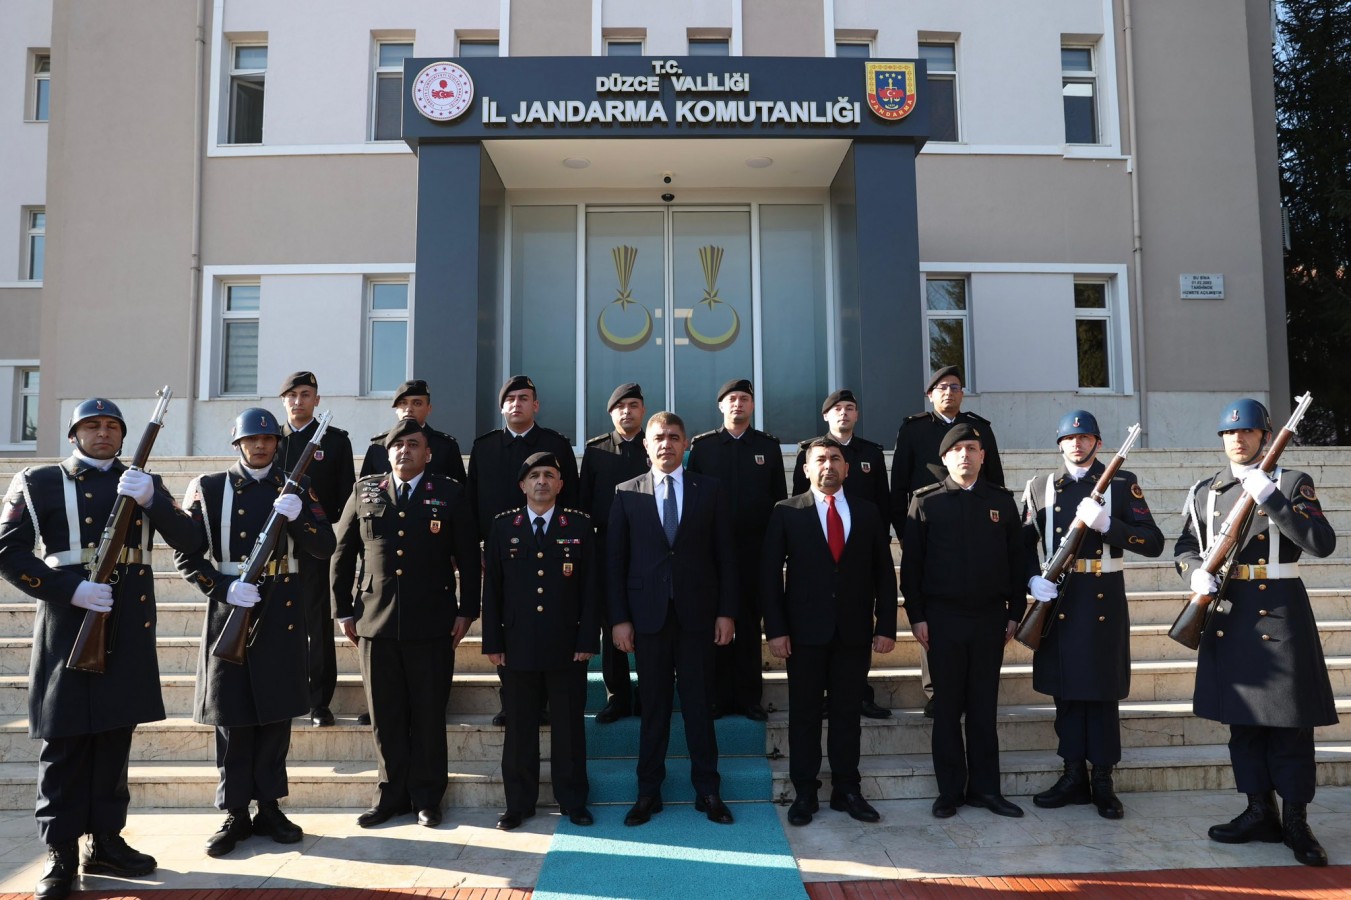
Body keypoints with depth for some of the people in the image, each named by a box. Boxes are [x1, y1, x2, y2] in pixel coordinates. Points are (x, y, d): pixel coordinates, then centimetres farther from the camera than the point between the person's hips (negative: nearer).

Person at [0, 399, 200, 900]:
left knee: (115, 732, 10)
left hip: (130, 625, 3)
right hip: (69, 622, -3)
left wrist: (150, 500, -15)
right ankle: (61, 854, 11)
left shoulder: (143, 482, 12)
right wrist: (71, 590, -16)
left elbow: (188, 541, 1)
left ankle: (105, 840, 22)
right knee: (65, 737, 0)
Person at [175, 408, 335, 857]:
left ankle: (270, 808, 19)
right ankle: (235, 814, 15)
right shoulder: (209, 488, 3)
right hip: (229, 608, -1)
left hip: (281, 611, 1)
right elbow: (186, 555, -1)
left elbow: (325, 548, 0)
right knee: (233, 715, 4)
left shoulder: (296, 486, 7)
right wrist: (224, 588, -16)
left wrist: (296, 515, -17)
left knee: (276, 711, 7)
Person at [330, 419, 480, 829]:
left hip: (432, 625, -2)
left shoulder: (450, 494, 3)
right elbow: (343, 552, 11)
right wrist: (344, 610, 7)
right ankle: (391, 795, 23)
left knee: (429, 716, 5)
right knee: (385, 717, 8)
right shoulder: (365, 491, 9)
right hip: (375, 622, 2)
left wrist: (466, 611, 0)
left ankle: (427, 798, 19)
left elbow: (468, 557, 4)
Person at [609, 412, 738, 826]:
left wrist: (726, 612, -1)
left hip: (697, 613, 0)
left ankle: (707, 790, 18)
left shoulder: (709, 490, 5)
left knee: (699, 704, 6)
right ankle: (649, 792, 19)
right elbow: (616, 560, 3)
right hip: (648, 615, 0)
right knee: (653, 706, 7)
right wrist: (619, 618, -2)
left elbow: (725, 554, 4)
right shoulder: (627, 493, 4)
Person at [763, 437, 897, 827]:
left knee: (847, 711, 9)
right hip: (805, 630, -2)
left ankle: (846, 790, 21)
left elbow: (883, 573, 8)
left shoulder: (868, 513, 8)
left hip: (854, 630, 2)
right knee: (804, 713, 6)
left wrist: (886, 626, 1)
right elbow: (770, 574, -2)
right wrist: (776, 629, -9)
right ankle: (805, 792, 17)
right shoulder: (786, 512, 0)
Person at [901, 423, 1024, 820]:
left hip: (990, 617, 2)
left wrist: (1015, 613, 5)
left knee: (984, 708, 9)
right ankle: (950, 790, 15)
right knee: (947, 708, 5)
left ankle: (985, 787, 19)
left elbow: (1017, 559, 9)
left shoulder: (1002, 501, 7)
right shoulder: (926, 501, 1)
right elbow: (911, 562, 0)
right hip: (943, 617, -2)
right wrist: (916, 616, -5)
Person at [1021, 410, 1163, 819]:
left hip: (1104, 599, -2)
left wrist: (1106, 524, -20)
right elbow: (1024, 543, 9)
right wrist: (1033, 580, -8)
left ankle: (1102, 781, 15)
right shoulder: (1040, 486, 8)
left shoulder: (1122, 483, 1)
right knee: (1065, 688, 8)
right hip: (1057, 598, 2)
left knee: (1103, 689, 4)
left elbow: (1153, 543, -6)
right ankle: (1074, 776, 19)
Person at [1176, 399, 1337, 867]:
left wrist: (1271, 499, -22)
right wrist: (1195, 573, -8)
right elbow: (1184, 547, 14)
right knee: (1242, 716, 9)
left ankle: (1296, 820, 13)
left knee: (1289, 717, 2)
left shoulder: (1292, 483, -1)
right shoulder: (1205, 491, 10)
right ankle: (1260, 811, 20)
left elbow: (1323, 543, -14)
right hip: (1228, 613, 4)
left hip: (1278, 610, -3)